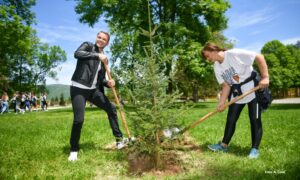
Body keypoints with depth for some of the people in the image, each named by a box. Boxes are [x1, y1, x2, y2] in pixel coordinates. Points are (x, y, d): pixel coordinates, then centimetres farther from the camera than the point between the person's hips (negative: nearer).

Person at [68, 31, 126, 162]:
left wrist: (108, 83, -7)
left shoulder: (103, 59, 14)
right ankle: (74, 150, 13)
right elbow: (77, 53, -21)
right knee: (78, 120, -10)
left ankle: (119, 139, 20)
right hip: (79, 89, -6)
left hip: (93, 90, 6)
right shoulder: (88, 46, 2)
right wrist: (97, 55, -23)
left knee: (111, 109, 6)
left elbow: (100, 79, 14)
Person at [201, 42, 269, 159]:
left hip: (253, 89, -6)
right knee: (231, 119, 7)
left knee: (255, 120, -3)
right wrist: (222, 103, -7)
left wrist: (265, 77, -23)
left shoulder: (234, 54, -20)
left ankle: (255, 149, 8)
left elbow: (259, 57, -19)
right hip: (236, 93, 7)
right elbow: (226, 86, 2)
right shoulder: (217, 68, 1)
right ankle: (224, 145, 18)